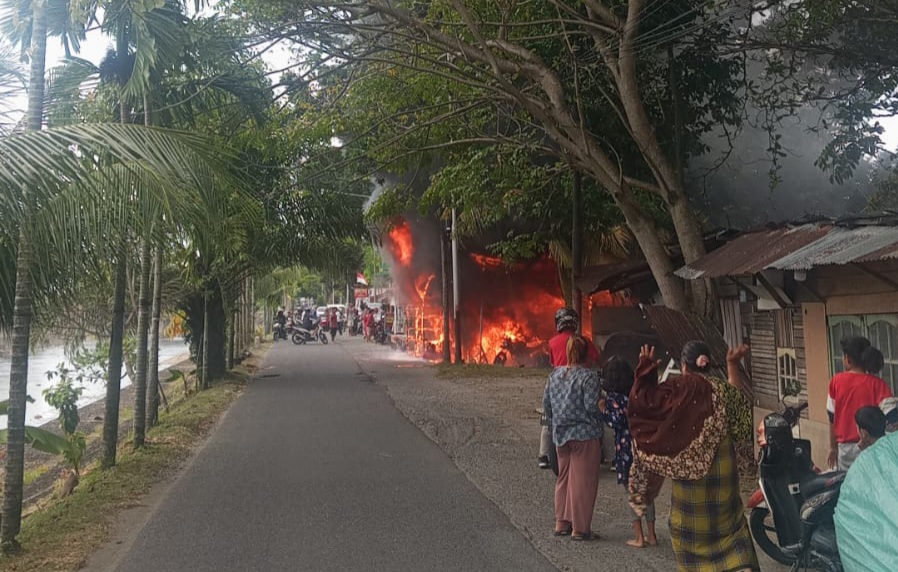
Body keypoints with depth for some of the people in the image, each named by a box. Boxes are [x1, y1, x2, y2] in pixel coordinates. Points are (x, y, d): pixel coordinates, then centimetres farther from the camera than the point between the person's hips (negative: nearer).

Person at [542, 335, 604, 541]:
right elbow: (592, 406, -20)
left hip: (560, 435, 6)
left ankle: (562, 523, 24)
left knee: (563, 478, 17)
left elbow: (546, 404, 9)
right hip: (584, 434, -6)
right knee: (583, 481, 3)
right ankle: (580, 528, 9)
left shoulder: (555, 374, 6)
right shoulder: (588, 377, -14)